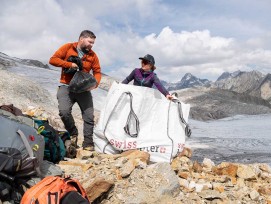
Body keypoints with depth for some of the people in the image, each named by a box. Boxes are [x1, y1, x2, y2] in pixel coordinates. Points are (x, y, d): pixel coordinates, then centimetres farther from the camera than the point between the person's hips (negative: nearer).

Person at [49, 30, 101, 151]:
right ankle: (73, 134, 3)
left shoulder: (92, 55, 8)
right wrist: (69, 64, -16)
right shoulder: (68, 48, 0)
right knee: (64, 111, -23)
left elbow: (97, 72, 9)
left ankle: (88, 143, 9)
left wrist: (95, 82, -13)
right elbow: (53, 59, -4)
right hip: (66, 87, -3)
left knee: (89, 116, -4)